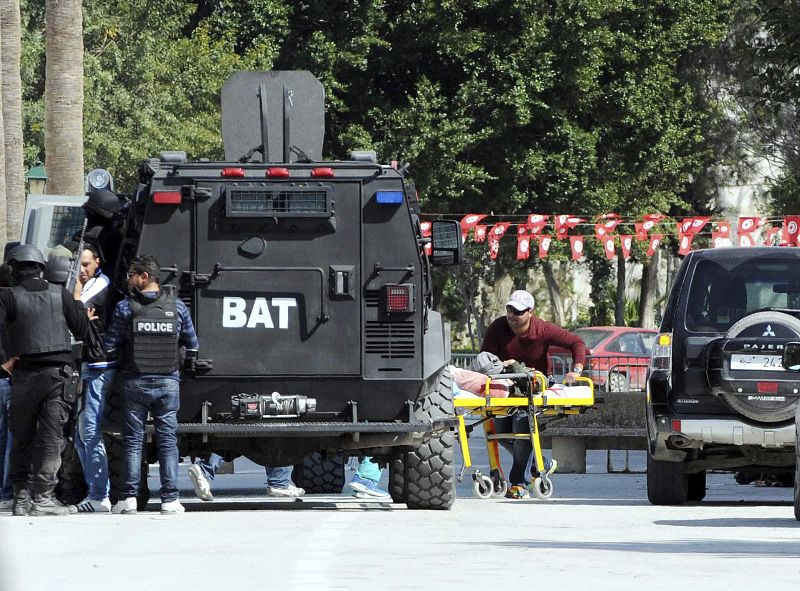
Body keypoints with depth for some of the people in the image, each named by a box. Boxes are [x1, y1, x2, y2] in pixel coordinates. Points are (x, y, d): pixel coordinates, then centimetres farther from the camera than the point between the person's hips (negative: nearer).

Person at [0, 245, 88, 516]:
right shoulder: (60, 293, 4)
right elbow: (82, 329, 9)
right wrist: (77, 301, 24)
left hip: (25, 373, 0)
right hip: (59, 371, 0)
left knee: (22, 436, 11)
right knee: (51, 435, -2)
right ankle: (42, 496, -10)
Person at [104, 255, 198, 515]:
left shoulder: (125, 308, -5)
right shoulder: (176, 307, 2)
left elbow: (109, 347, -4)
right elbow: (193, 346, 7)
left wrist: (122, 361, 15)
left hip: (135, 383, -1)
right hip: (168, 382, 2)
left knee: (133, 440, 4)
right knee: (168, 439, 5)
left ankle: (128, 497, 0)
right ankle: (170, 499, 1)